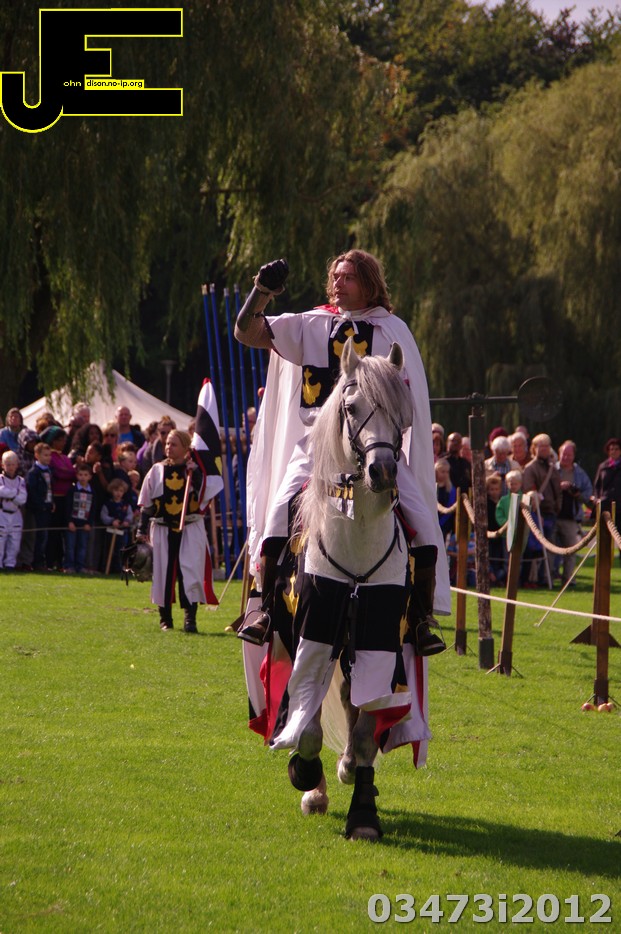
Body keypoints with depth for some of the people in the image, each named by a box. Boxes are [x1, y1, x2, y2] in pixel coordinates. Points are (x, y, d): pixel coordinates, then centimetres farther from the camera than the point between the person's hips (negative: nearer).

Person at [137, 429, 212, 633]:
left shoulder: (195, 470, 3)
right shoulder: (157, 471, 7)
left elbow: (203, 497, -10)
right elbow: (146, 503, 9)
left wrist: (194, 474, -16)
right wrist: (142, 531, 6)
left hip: (190, 529, -2)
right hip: (162, 530, 2)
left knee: (190, 572, -10)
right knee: (163, 573, 4)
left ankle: (190, 617, -10)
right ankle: (165, 618, 16)